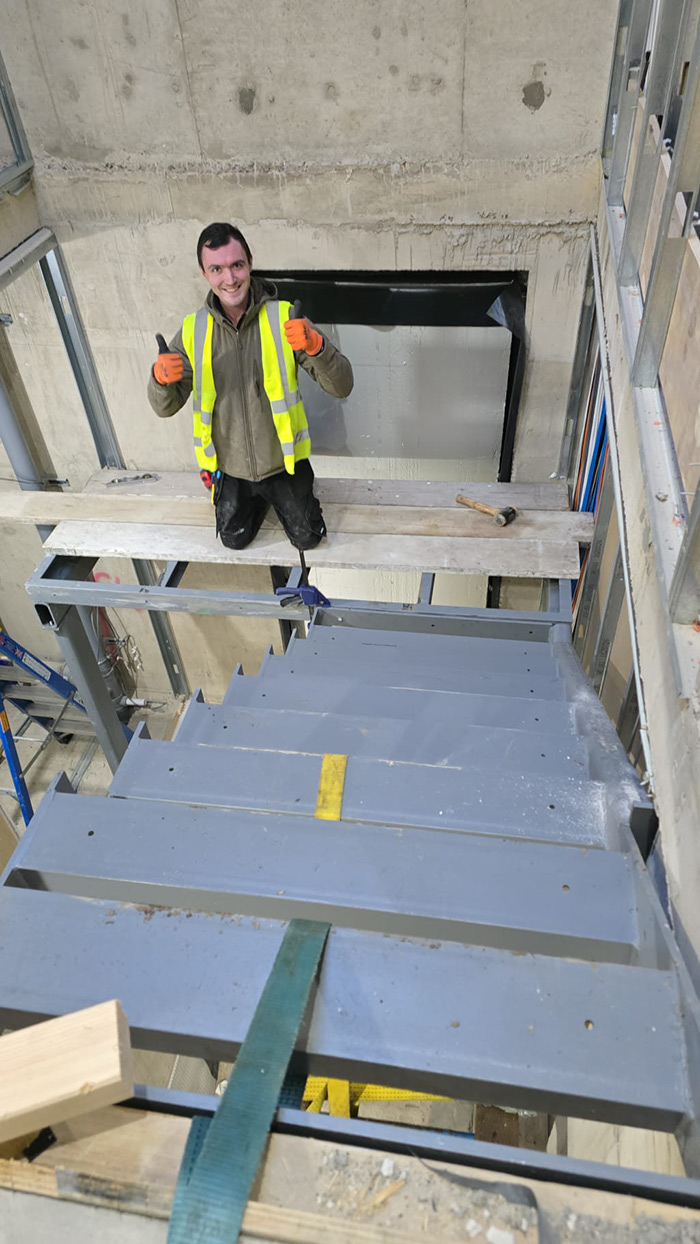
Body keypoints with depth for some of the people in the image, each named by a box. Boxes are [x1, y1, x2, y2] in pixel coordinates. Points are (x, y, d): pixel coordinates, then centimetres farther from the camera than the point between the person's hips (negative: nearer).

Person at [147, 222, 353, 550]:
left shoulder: (284, 318, -17)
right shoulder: (193, 329, -9)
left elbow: (341, 386, -21)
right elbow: (166, 407, -6)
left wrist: (316, 346, -41)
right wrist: (160, 378, -30)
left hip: (283, 461, -2)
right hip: (230, 466, 2)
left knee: (307, 538, 14)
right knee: (234, 539, 19)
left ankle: (282, 495, 44)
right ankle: (261, 498, 48)